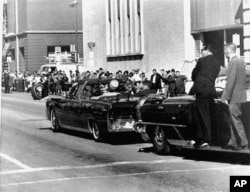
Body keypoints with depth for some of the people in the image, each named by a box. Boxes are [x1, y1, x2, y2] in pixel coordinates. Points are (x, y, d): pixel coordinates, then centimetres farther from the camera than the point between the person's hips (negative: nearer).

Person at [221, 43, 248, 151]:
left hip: (234, 97, -10)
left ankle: (243, 143, -1)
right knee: (233, 120, 14)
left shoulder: (233, 62, -15)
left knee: (236, 120, -4)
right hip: (239, 96, 10)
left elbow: (231, 81, -20)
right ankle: (233, 143, 19)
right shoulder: (240, 61, 14)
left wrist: (226, 97, -16)